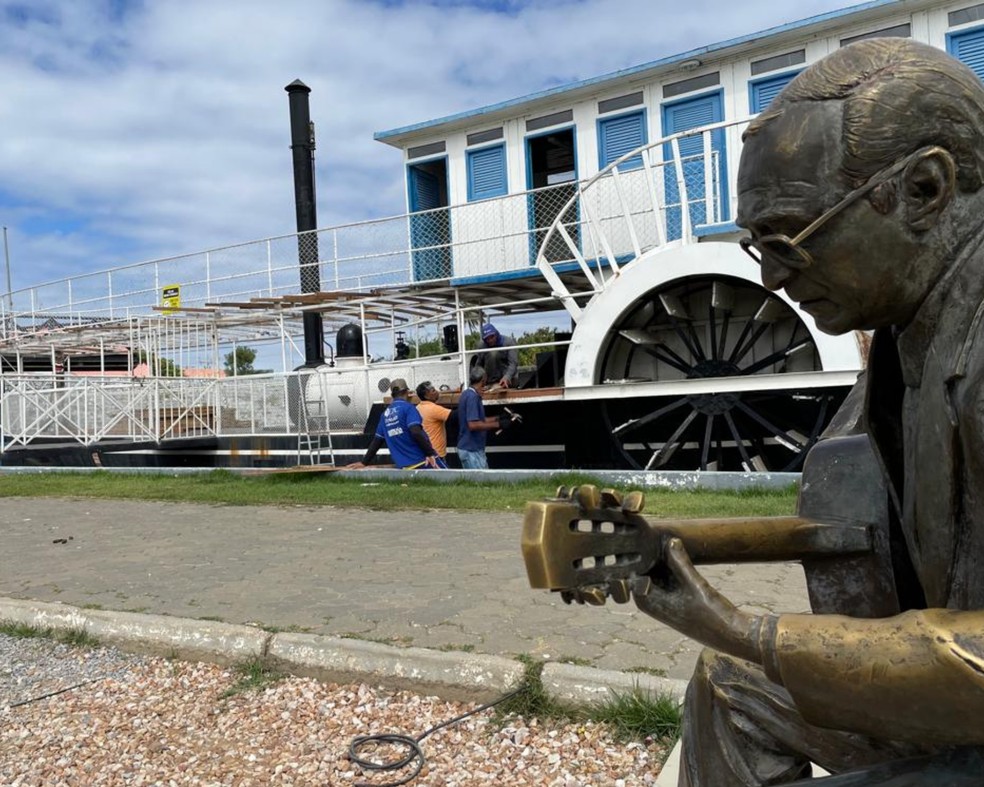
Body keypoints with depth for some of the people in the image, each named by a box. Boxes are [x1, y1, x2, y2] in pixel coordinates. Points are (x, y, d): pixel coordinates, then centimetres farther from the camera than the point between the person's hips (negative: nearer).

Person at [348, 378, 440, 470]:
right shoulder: (407, 407, -5)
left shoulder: (385, 414, 14)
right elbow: (416, 432, -19)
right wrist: (430, 453, -17)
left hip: (404, 466, 6)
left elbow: (377, 440, 17)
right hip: (421, 461, -6)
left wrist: (364, 462, 25)